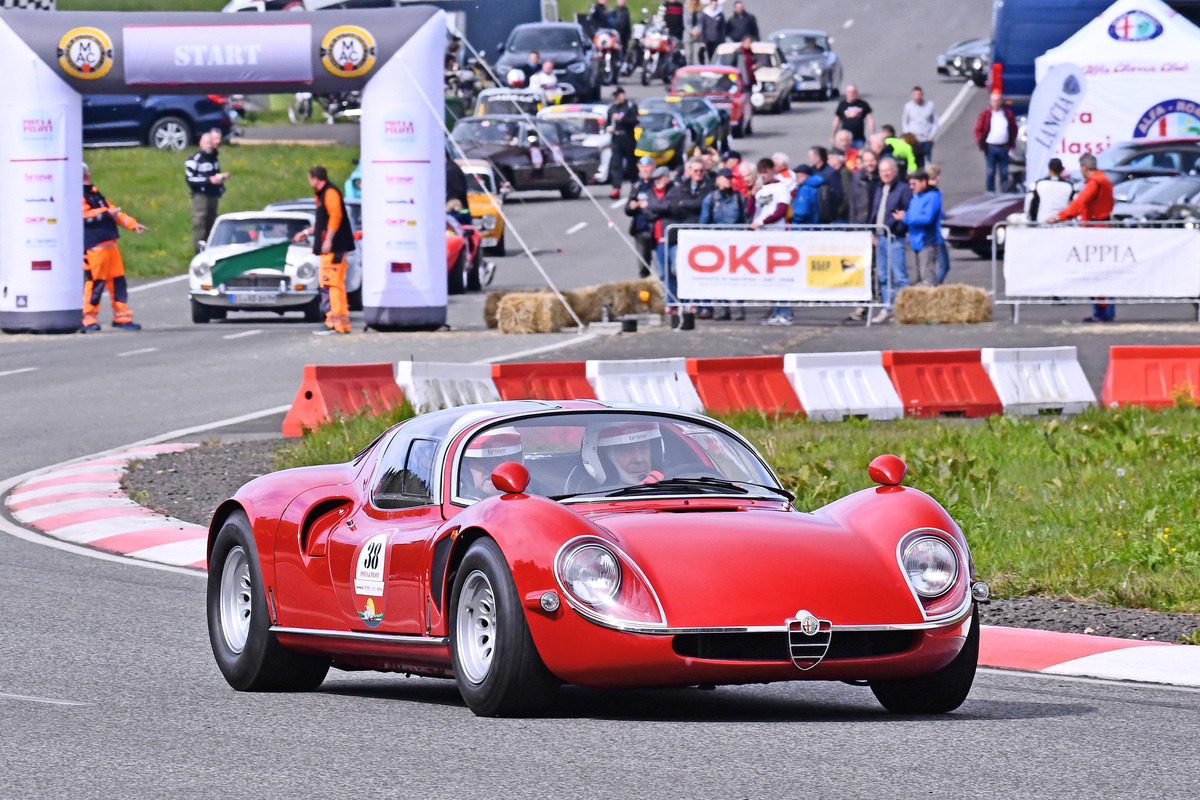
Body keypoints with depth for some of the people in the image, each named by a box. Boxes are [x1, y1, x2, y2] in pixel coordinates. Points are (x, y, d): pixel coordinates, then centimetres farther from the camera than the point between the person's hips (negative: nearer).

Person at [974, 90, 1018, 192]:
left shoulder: (1008, 113, 6)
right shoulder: (986, 114, -1)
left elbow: (1014, 128, 15)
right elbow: (978, 129, 4)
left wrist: (1012, 143, 8)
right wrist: (981, 144, -4)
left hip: (1003, 148, 2)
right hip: (991, 148, -2)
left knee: (1004, 172, 5)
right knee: (991, 172, 3)